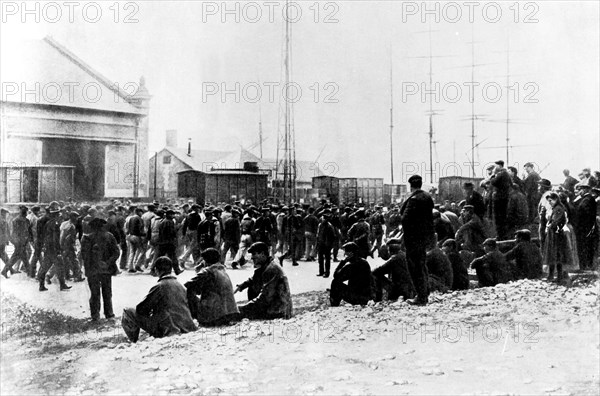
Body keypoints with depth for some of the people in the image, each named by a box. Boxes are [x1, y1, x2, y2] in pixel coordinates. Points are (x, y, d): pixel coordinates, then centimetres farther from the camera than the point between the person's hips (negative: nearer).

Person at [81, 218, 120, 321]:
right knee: (107, 292, 13)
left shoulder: (87, 238, -6)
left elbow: (84, 255, -7)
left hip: (92, 270, -1)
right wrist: (109, 262, -3)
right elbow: (116, 252, -5)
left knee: (95, 293, 7)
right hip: (106, 269, 1)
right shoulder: (109, 236, -1)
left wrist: (88, 267, 1)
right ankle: (108, 313, 16)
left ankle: (95, 315, 8)